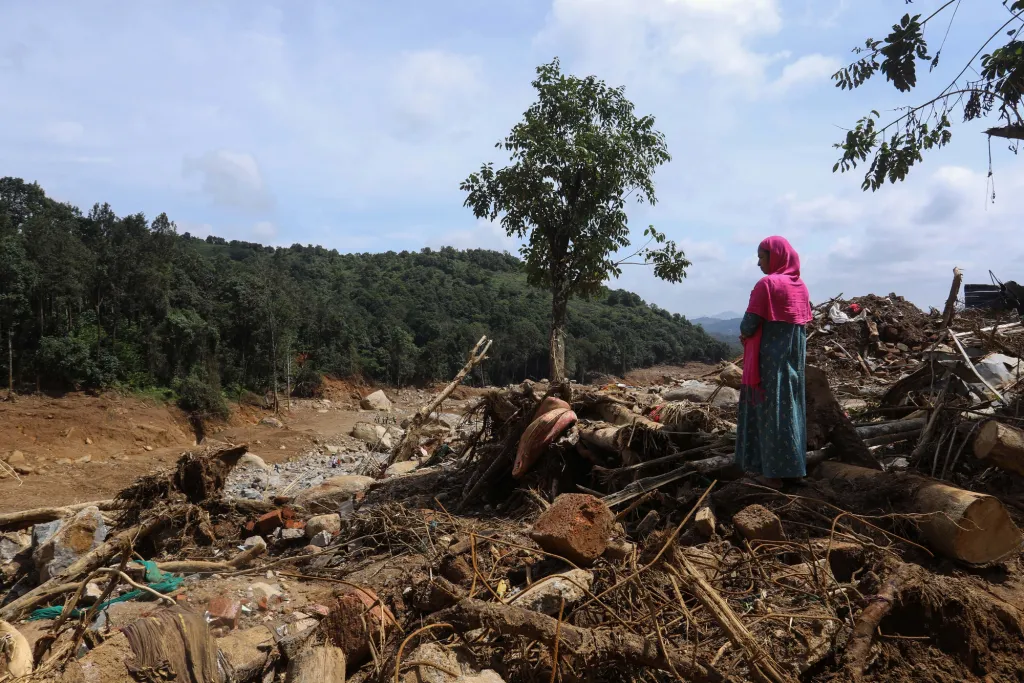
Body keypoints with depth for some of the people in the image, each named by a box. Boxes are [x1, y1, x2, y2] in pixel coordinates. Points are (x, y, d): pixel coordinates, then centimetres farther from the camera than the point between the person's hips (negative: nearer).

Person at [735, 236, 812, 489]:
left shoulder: (767, 284, -15)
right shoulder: (800, 285, 10)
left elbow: (748, 326, -17)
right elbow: (803, 322, 16)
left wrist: (745, 334, 7)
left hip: (770, 358, -8)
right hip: (794, 356, 8)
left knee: (770, 409, -2)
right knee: (790, 407, 14)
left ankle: (773, 473, 3)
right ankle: (791, 467, 23)